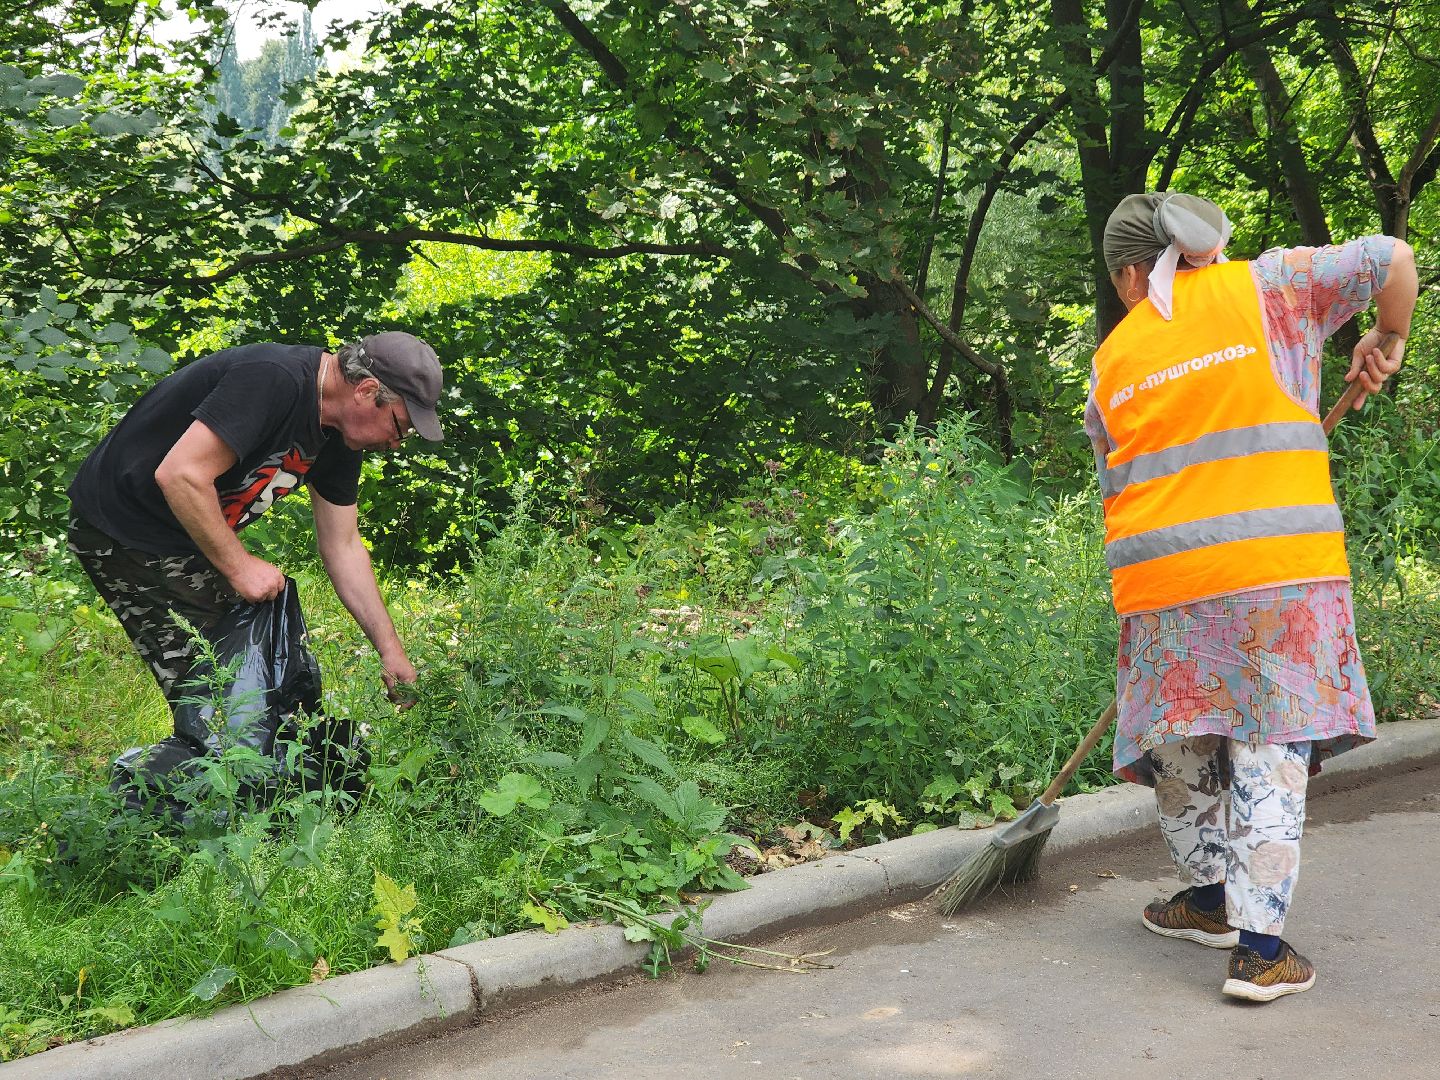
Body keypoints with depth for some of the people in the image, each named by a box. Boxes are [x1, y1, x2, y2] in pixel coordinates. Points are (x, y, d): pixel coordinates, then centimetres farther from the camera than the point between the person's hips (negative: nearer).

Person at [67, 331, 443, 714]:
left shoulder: (339, 438, 2)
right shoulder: (274, 380, -28)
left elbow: (343, 547, 9)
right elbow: (179, 475, -32)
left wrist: (391, 653, 5)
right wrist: (240, 565, -23)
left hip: (185, 537, 9)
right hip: (121, 528, -9)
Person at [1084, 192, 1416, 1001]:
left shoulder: (1112, 362, 15)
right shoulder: (1264, 288, 6)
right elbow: (1391, 261, 3)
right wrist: (1385, 342, 22)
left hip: (1159, 583, 3)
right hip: (1277, 570, -2)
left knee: (1182, 749, 19)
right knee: (1271, 753, 2)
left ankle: (1213, 897, 35)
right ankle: (1260, 948, 0)